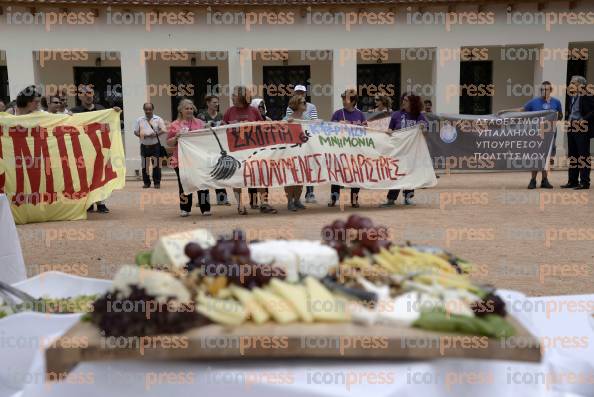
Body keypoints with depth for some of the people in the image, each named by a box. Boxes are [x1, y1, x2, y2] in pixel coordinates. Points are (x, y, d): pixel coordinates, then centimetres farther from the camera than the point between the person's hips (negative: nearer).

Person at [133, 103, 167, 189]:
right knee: (145, 165, 6)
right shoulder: (139, 120, 9)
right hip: (144, 145, 2)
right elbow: (135, 131, 9)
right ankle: (146, 182, 16)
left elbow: (163, 130, -3)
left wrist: (156, 134, -19)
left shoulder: (158, 119, 2)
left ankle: (157, 182, 7)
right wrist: (141, 135, -11)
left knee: (156, 164, -1)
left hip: (155, 145, -2)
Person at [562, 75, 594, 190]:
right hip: (572, 129, 8)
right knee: (572, 156, 11)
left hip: (582, 130, -8)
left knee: (583, 156, -3)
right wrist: (569, 120, 11)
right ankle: (572, 181, 18)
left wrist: (584, 120, -19)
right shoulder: (572, 97, 13)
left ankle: (584, 182, 2)